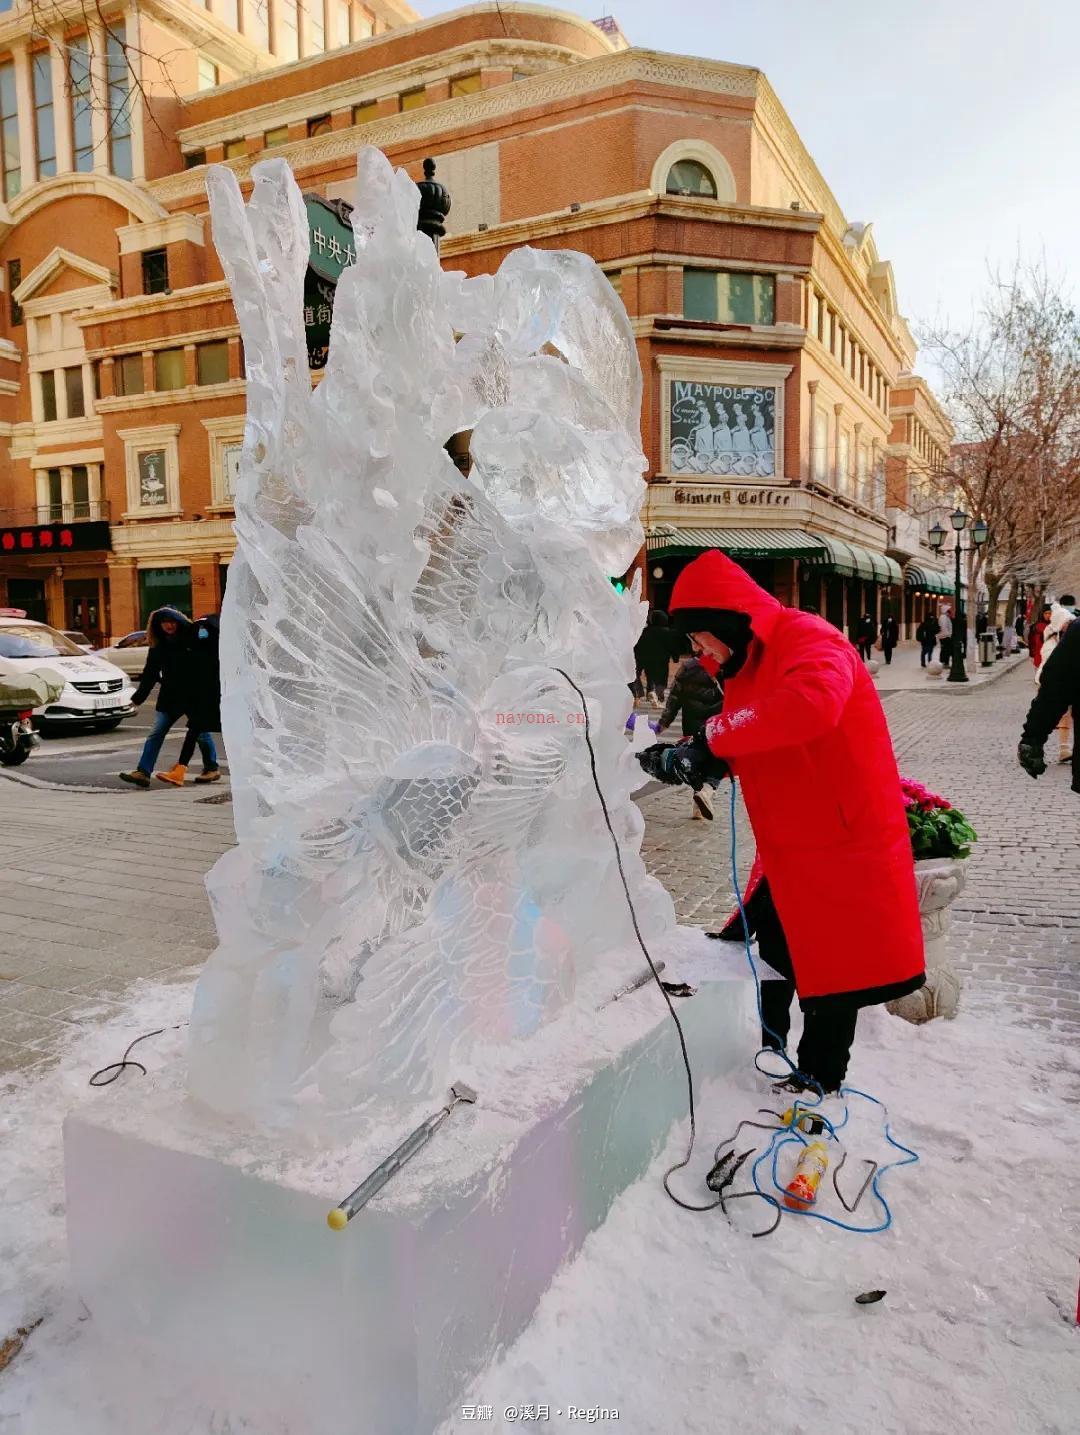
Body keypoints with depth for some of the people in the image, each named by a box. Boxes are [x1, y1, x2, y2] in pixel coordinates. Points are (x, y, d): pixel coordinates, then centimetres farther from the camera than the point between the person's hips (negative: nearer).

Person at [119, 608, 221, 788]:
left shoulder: (193, 636, -8)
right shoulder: (158, 645, 5)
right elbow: (150, 673, 9)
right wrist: (137, 697, 8)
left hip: (195, 695, -4)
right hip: (170, 697, 4)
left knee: (201, 732, 4)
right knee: (156, 733, -1)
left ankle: (212, 768, 21)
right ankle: (143, 772, -1)